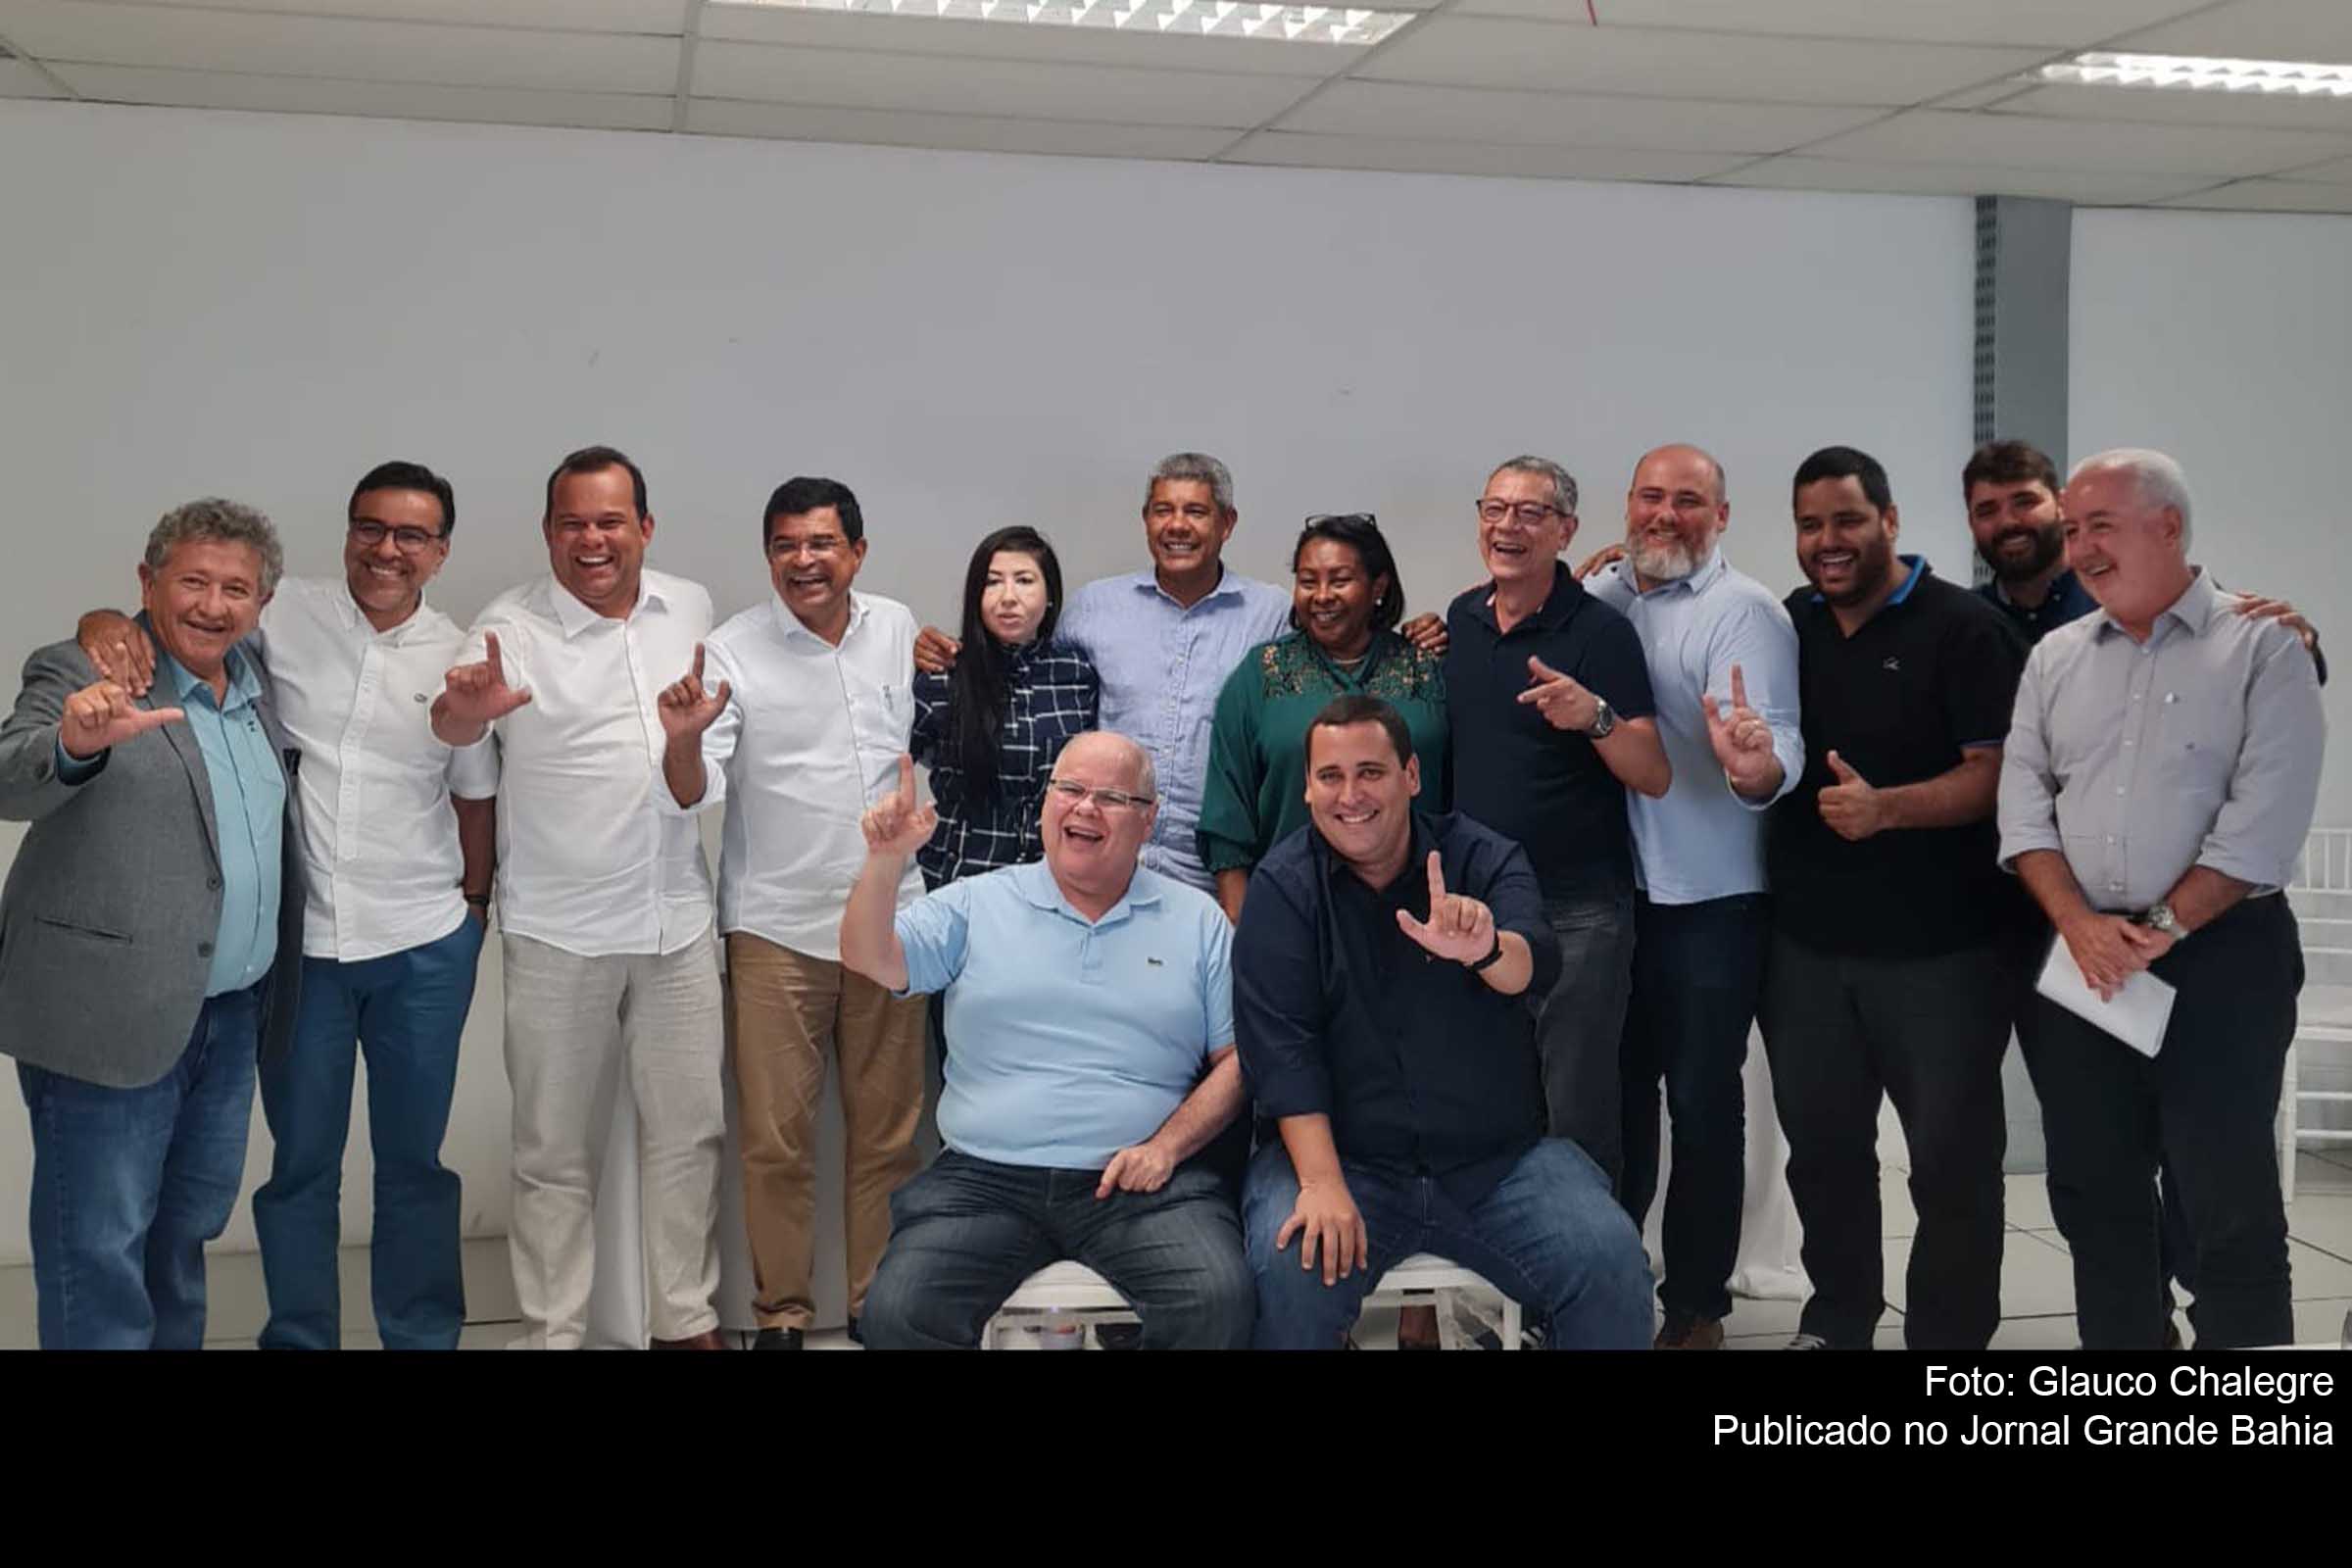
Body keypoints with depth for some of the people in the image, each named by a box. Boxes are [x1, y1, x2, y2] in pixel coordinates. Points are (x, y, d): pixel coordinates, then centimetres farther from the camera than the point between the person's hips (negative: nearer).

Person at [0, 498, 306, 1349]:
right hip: (111, 1015, -7)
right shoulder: (78, 674, -10)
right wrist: (74, 744, -46)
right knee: (100, 1246, 1)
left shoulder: (258, 685, 11)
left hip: (233, 1015, 7)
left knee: (189, 1228, 19)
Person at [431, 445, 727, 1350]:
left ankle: (686, 1320, 23)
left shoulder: (690, 608, 5)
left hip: (678, 920, 4)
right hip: (558, 934, -4)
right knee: (556, 1147, 5)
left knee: (688, 1130, 11)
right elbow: (452, 726, -28)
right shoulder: (511, 626, -10)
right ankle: (552, 1335, 15)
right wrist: (464, 708, -49)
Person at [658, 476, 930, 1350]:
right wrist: (683, 740, -29)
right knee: (776, 1138, 1)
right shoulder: (733, 651, -5)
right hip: (777, 928, -3)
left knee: (887, 1132, 8)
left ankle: (878, 1305, 20)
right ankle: (782, 1313, 13)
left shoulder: (898, 629, 4)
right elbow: (692, 794, -9)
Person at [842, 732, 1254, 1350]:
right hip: (983, 1179, 0)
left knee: (1218, 1300, -28)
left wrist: (1167, 1146, -7)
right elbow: (871, 961, 1)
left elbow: (1236, 1060, 9)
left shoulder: (1200, 921, 11)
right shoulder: (976, 905, 11)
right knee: (896, 1312, -24)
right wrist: (886, 861, -16)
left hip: (1138, 1182, 0)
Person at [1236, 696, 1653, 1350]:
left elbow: (1533, 965, -19)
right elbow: (1280, 1043, -11)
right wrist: (1323, 1184, -23)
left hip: (1500, 1160, 1)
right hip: (1340, 1156, -1)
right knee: (1293, 1270, -30)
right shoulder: (1283, 886, -2)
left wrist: (1485, 948, -44)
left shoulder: (1485, 859, 1)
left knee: (1611, 1263, -20)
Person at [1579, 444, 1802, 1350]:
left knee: (1702, 1103, 4)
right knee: (1617, 1091, 17)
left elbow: (1778, 743, -22)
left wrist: (1757, 769, -46)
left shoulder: (1745, 612, -11)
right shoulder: (1596, 598, 7)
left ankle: (1694, 1307, 17)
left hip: (1712, 901, -5)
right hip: (1611, 892, 5)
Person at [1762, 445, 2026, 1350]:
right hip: (1807, 944, 5)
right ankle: (1837, 1319, 30)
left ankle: (1949, 1338, 17)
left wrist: (1887, 808, -27)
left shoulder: (1963, 627, -8)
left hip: (1939, 947, -5)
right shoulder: (1784, 628, 9)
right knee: (1820, 1144, 14)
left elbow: (1999, 771, -15)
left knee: (1952, 1155, 5)